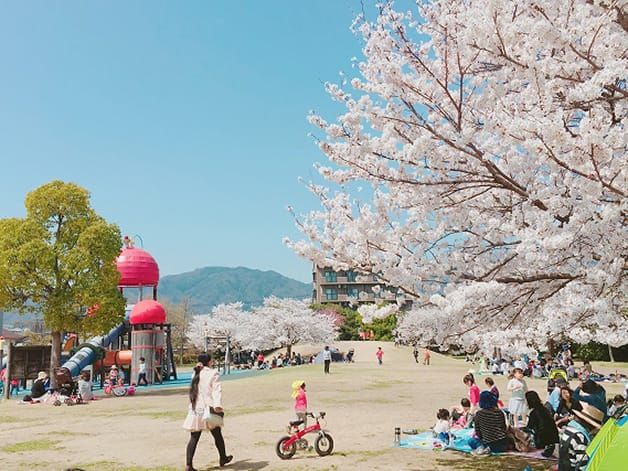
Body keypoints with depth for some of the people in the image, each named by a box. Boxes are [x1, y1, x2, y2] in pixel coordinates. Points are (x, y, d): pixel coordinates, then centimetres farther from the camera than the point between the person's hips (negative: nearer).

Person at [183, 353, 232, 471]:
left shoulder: (196, 374, 8)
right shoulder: (213, 373, -9)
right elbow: (217, 390, -21)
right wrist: (217, 405, -32)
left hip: (195, 410, 4)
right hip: (209, 409, -4)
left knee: (194, 438, 3)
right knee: (217, 435, 15)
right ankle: (223, 458, 32)